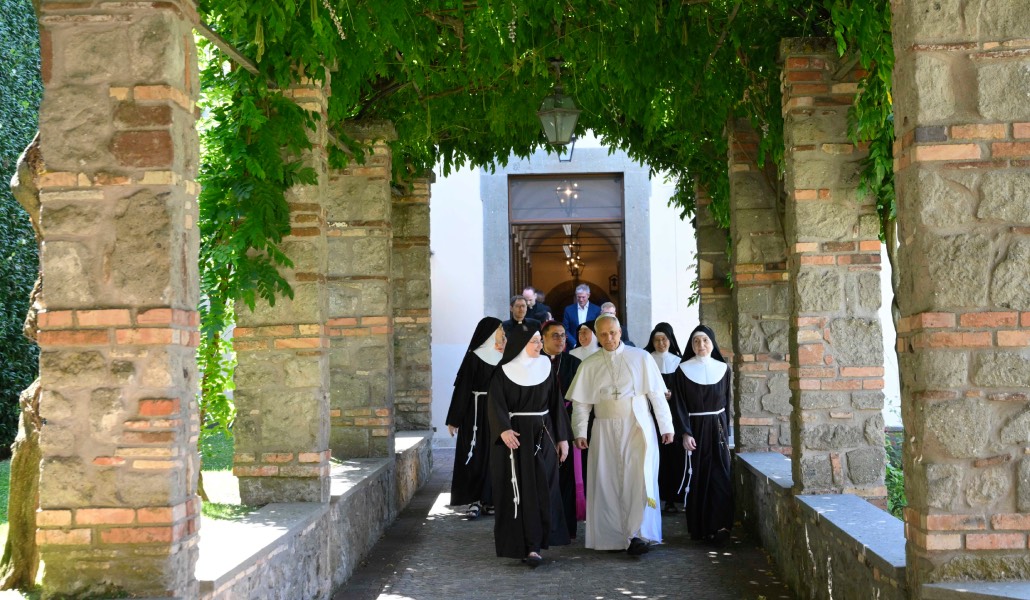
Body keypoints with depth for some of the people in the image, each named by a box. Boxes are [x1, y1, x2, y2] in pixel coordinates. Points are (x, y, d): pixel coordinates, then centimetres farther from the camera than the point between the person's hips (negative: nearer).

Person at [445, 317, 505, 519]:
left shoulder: (501, 358, 10)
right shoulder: (474, 357, -8)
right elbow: (462, 388, -11)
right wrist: (454, 419, -13)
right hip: (477, 413, -6)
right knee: (477, 456, -4)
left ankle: (489, 498, 13)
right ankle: (474, 501, 0)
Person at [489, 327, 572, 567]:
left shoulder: (545, 367, 6)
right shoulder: (503, 371, -4)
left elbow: (556, 403, 7)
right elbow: (496, 404, -14)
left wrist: (562, 437, 3)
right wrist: (503, 430, -31)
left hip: (542, 435, 3)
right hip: (514, 436, -3)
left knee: (541, 491, -3)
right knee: (518, 492, -1)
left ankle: (533, 545, -1)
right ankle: (519, 543, 8)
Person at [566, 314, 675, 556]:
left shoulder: (641, 358, 4)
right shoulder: (589, 365, 8)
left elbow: (657, 395, 4)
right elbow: (580, 402, 7)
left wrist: (666, 427, 1)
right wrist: (580, 432, -2)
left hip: (637, 427, -2)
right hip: (604, 430, 2)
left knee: (639, 478, -13)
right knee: (607, 482, 2)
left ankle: (636, 534, -12)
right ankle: (612, 535, 10)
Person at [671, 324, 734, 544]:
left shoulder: (722, 369, 5)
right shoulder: (683, 370, -2)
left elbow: (726, 402, 10)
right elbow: (679, 405, -6)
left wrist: (726, 431, 7)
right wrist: (685, 433, -15)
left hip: (718, 428, 2)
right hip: (695, 428, -2)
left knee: (720, 476, -4)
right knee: (697, 477, 0)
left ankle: (719, 525, -3)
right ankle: (698, 528, 7)